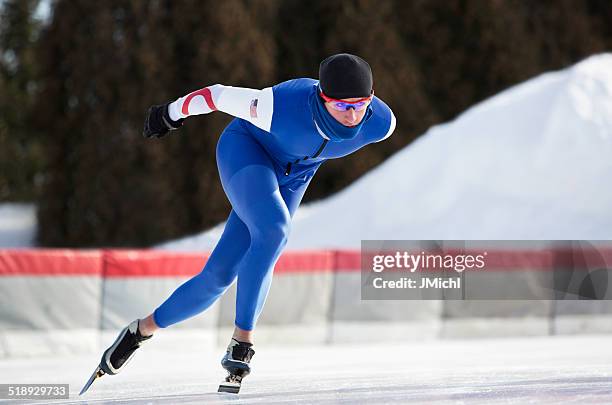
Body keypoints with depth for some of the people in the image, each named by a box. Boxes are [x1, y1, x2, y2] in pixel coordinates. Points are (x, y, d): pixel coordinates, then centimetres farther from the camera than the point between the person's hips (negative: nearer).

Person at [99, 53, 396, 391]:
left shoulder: (381, 124, -26)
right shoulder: (282, 106, -38)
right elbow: (220, 95, -21)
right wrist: (172, 112, -3)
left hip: (291, 178, 5)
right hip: (246, 149, -5)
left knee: (220, 276, -2)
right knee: (273, 229, -34)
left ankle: (144, 328, 16)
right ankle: (242, 341, -24)